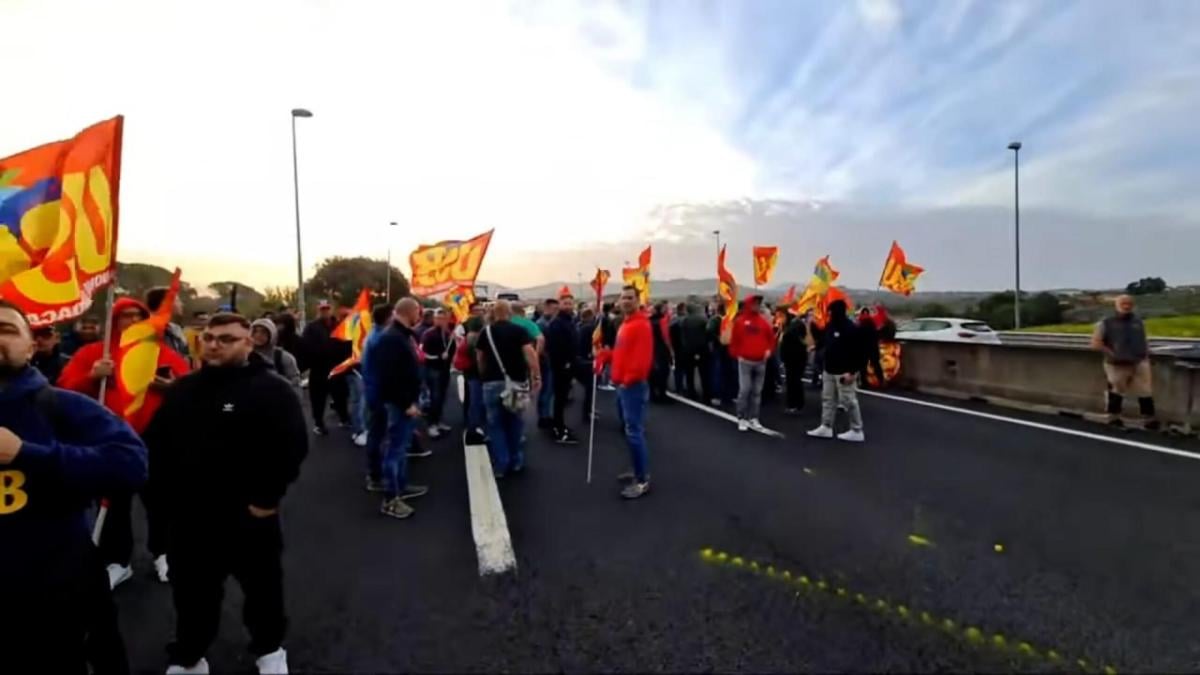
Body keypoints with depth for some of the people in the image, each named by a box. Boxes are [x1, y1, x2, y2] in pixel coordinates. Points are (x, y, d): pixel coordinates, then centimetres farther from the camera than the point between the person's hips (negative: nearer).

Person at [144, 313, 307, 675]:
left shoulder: (272, 390, -13)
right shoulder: (183, 389, 8)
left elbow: (291, 447, -20)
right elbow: (155, 442, 14)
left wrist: (267, 499, -19)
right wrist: (163, 490, 6)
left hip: (248, 515, -4)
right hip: (187, 514, 5)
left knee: (263, 588, 14)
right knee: (192, 592, 20)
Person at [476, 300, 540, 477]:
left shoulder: (486, 332, 6)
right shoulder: (519, 330, -1)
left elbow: (480, 358, 13)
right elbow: (530, 354, -13)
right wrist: (537, 376, -11)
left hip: (492, 383, 0)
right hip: (516, 381, 0)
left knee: (496, 424, 7)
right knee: (515, 423, 14)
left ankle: (500, 465, 6)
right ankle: (516, 462, 20)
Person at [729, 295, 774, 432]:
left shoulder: (764, 321, 6)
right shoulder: (740, 321, -4)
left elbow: (771, 337, 12)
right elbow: (734, 339, -3)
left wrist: (769, 350, -2)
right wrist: (736, 355, -10)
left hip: (761, 362, 4)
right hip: (745, 361, -4)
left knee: (757, 392, 9)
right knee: (744, 390, -6)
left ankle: (753, 419, 17)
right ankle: (742, 419, 3)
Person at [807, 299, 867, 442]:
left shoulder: (851, 328, -16)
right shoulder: (830, 326, 10)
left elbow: (859, 352, -17)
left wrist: (852, 371, -20)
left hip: (844, 372, -9)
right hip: (829, 370, 9)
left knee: (849, 401, -2)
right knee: (828, 399, 11)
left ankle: (857, 431, 9)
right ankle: (826, 427, 19)